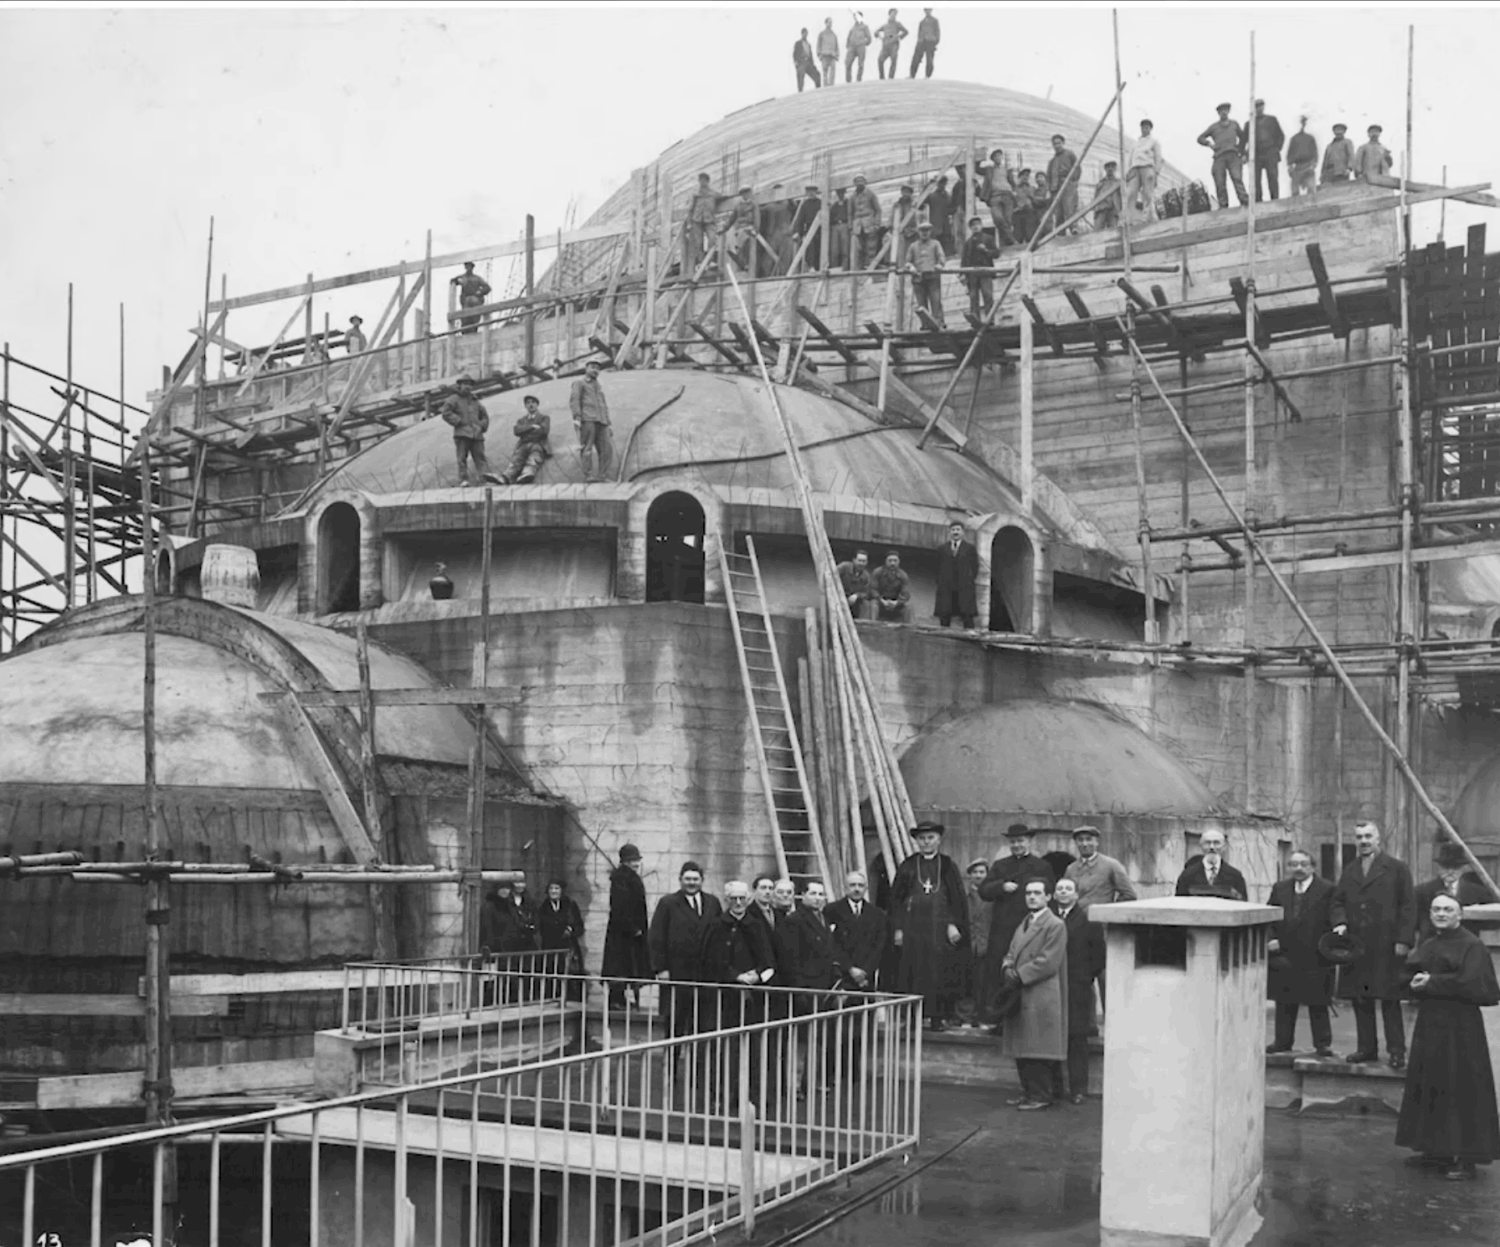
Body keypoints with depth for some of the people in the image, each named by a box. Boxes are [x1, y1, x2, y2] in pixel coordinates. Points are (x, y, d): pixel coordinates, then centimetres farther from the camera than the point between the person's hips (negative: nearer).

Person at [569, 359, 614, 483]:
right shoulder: (579, 383, 10)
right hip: (587, 420, -7)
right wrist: (576, 417, -15)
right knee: (587, 448, -12)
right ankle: (588, 476, -14)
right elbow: (574, 400, -2)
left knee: (606, 448, -5)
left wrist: (608, 424, 22)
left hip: (600, 421, 7)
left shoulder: (599, 387, 31)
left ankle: (602, 476, -5)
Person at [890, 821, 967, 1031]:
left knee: (939, 972, -1)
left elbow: (957, 898, 4)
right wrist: (898, 928, -2)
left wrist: (954, 924, -7)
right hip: (913, 926, 0)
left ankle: (937, 1017, 4)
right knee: (912, 972, -1)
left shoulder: (948, 866, 7)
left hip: (940, 927, 0)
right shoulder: (907, 867, 7)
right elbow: (896, 899, 6)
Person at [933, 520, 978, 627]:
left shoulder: (970, 548, 7)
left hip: (964, 589, -2)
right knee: (944, 617, -2)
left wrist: (968, 581, 1)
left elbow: (975, 567, 7)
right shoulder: (942, 549, 12)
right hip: (946, 589, 2)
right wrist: (941, 583, 5)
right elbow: (939, 568, 14)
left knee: (967, 617, -8)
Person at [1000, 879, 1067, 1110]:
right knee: (1022, 1048, 11)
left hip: (1041, 998, -8)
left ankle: (1041, 1096, 2)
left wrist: (1019, 975, -14)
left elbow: (1047, 963, -15)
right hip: (1020, 996, 8)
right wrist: (1008, 969, -5)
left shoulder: (1055, 926, -7)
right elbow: (1011, 954, 17)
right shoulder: (1023, 924, 20)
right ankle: (1028, 1093, 20)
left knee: (1038, 1049, -5)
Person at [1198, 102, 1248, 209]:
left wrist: (1243, 153, 18)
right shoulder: (1214, 127, 20)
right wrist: (1209, 143, 2)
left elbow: (1242, 137, 29)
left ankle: (1244, 202, -28)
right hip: (1219, 157, 1)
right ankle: (1223, 206, -8)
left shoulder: (1234, 124, 23)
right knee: (1219, 183, -9)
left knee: (1237, 178, -18)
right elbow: (1200, 138, 22)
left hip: (1233, 155, -1)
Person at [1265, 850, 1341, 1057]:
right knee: (1285, 1002, 10)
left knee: (1317, 1003, 2)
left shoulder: (1327, 889, -1)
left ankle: (1323, 1044, 10)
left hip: (1314, 957, -4)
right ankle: (1282, 1042, 18)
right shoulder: (1279, 889, 11)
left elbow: (1335, 910, -13)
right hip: (1284, 958, 4)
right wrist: (1271, 939, -5)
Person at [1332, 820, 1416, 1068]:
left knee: (1390, 1001, -2)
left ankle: (1396, 1051, 3)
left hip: (1387, 948, -5)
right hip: (1356, 945, 5)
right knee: (1360, 1001, 7)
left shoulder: (1397, 869, 0)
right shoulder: (1349, 871, 15)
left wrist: (1404, 940, -10)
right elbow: (1338, 902, 19)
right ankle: (1366, 1048, 15)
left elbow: (1408, 906, -3)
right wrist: (1340, 923, -2)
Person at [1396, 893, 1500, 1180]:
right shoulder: (1426, 946, 14)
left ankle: (1466, 1156, 0)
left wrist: (1433, 983, -16)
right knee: (1429, 1087, 10)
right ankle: (1436, 1149, 19)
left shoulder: (1471, 946, -9)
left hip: (1459, 1028, -8)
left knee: (1461, 1089, -5)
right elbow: (1408, 976, 15)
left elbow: (1475, 983, -18)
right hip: (1428, 1024, 8)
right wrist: (1416, 981, -8)